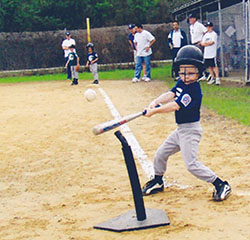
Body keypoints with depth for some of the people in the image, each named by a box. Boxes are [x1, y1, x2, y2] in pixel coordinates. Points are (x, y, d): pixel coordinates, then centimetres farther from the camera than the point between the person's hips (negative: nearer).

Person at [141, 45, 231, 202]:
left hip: (191, 129, -9)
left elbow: (175, 106, -26)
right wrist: (155, 102, -22)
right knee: (160, 154, 17)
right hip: (181, 129, 9)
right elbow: (170, 94, -4)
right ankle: (158, 182, 38)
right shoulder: (182, 83, 5)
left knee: (192, 164, -13)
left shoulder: (193, 89, -23)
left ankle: (221, 185, -3)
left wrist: (154, 111, -23)